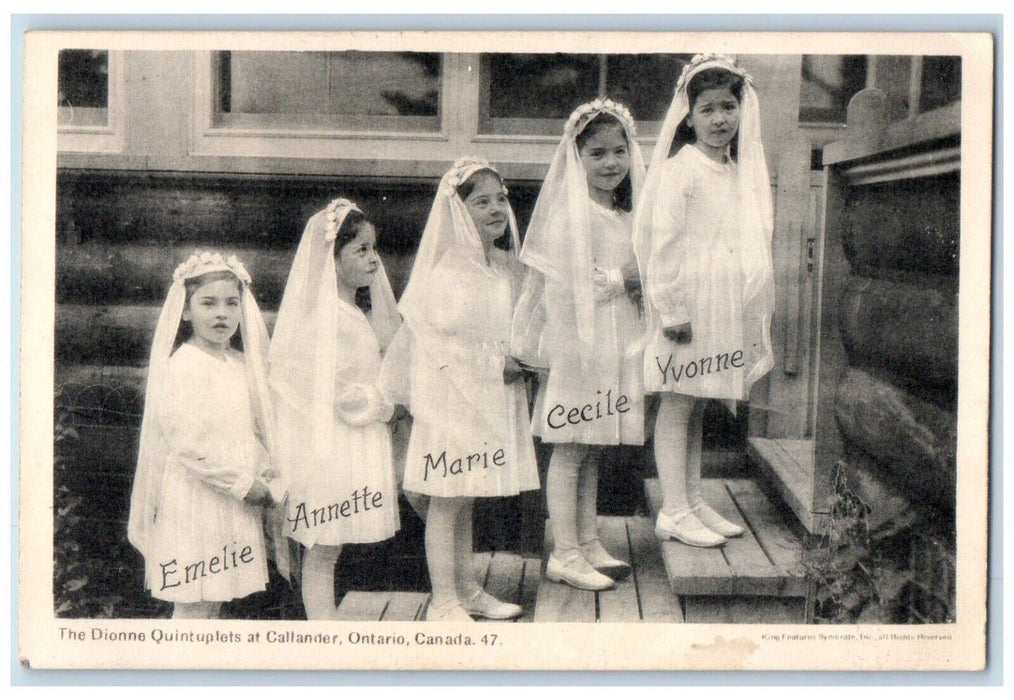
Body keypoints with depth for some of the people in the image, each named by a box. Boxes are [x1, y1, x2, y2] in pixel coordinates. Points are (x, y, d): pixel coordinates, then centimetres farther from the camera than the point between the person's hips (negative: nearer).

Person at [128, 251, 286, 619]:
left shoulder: (241, 364, 10)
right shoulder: (181, 366, -14)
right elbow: (187, 442, -20)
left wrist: (264, 472, 0)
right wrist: (244, 483, -15)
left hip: (236, 502, 8)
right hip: (194, 501, -7)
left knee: (216, 594, 14)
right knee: (192, 603, -2)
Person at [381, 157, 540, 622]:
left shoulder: (506, 266, 10)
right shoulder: (447, 268, -13)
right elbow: (440, 340, -15)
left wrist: (518, 361, 4)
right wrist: (495, 361, -12)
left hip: (493, 396, 7)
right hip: (452, 395, -7)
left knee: (465, 500, 17)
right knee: (446, 501, 1)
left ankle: (467, 589, 28)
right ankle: (444, 601, 9)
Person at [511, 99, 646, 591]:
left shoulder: (626, 215, 15)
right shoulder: (571, 213, -10)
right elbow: (567, 283, -17)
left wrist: (636, 282, 4)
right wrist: (622, 280, -11)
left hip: (614, 342, 8)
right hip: (578, 341, -8)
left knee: (592, 449, 14)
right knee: (570, 451, -2)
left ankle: (587, 543, 23)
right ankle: (564, 554, 5)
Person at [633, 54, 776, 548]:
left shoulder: (743, 172, 13)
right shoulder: (679, 171, -11)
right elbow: (662, 245, -14)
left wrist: (754, 313, 17)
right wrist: (671, 309, -17)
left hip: (724, 312, 7)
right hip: (687, 309, -7)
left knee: (697, 407, 14)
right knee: (677, 407, -1)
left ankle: (693, 502, 22)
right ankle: (674, 511, 5)